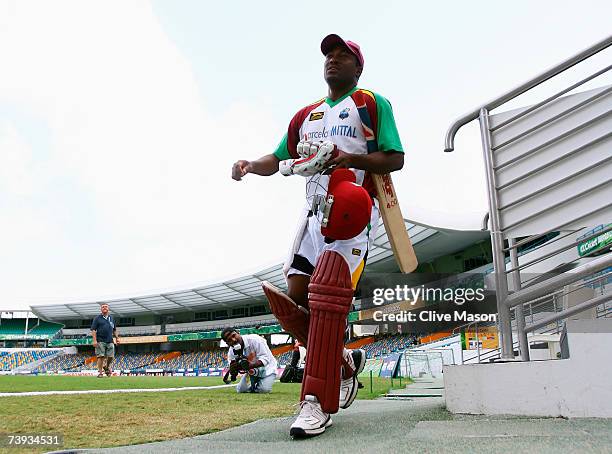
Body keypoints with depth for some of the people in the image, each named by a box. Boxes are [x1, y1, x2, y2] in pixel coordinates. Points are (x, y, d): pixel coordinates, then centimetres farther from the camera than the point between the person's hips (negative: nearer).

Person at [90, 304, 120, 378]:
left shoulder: (111, 318, 17)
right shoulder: (97, 318, 3)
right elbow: (93, 330, -2)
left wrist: (117, 338, 16)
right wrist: (95, 340, -12)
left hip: (110, 341, 4)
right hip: (100, 341, -4)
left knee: (111, 356, 0)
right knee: (101, 356, -5)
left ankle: (107, 367, 26)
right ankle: (100, 372, 3)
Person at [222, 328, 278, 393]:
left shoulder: (254, 339, -31)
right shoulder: (231, 351, -12)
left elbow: (265, 358, -32)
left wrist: (250, 365, -47)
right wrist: (233, 368, -35)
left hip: (267, 367, -5)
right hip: (252, 371, 5)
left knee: (264, 389, -23)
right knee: (241, 390, -1)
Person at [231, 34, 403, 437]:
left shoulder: (372, 104, 7)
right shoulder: (306, 115, 25)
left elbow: (395, 159, -1)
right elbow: (279, 159, 24)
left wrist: (349, 159, -18)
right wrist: (251, 165, 3)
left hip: (354, 210, -6)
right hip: (315, 211, 6)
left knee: (327, 298, -20)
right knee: (294, 301, -3)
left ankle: (319, 403, -14)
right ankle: (345, 362, 20)